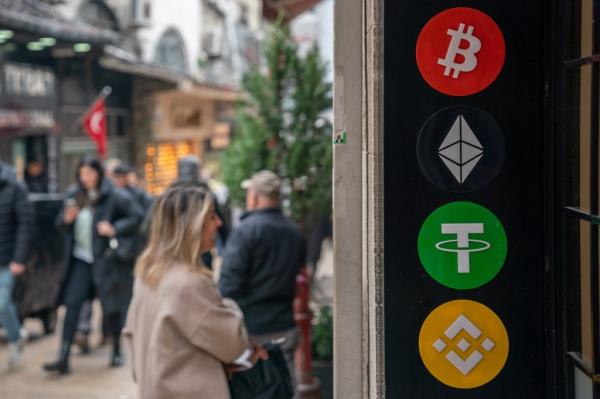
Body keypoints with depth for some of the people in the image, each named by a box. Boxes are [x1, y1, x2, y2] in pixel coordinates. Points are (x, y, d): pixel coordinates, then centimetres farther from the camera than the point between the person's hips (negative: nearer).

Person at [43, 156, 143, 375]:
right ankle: (63, 358, -3)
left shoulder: (114, 196, -9)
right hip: (80, 259, 3)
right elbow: (61, 224, 13)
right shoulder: (74, 195, 5)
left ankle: (117, 351, 29)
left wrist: (115, 229, -19)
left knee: (111, 306, 8)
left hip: (105, 259, -3)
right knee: (72, 305, -4)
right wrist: (66, 219, -9)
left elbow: (137, 216, -8)